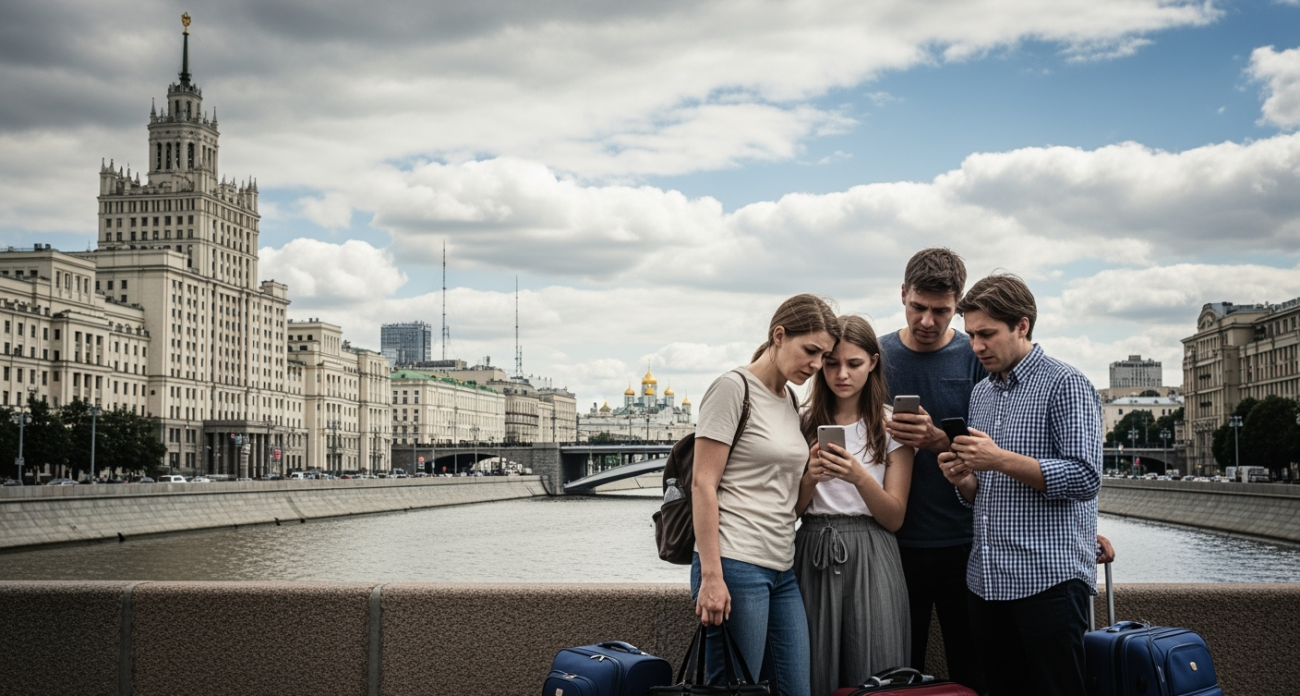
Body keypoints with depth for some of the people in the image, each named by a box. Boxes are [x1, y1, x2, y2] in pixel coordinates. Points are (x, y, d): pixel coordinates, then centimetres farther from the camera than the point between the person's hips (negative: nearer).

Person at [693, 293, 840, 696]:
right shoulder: (734, 388, -6)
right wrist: (711, 576, -17)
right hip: (736, 566, -8)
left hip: (782, 571, 8)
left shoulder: (791, 400, 17)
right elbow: (703, 485, -12)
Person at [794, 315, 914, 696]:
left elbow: (894, 518, -2)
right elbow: (791, 509, 7)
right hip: (813, 554, 2)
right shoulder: (806, 423, 8)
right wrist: (810, 478, -13)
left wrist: (859, 478, -19)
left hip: (870, 558, -2)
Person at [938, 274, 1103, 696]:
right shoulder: (980, 394, 17)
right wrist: (964, 479, -1)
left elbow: (1085, 477, -15)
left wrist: (1000, 460, -18)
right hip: (987, 581, 7)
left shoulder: (1064, 384, -5)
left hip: (1049, 578, -7)